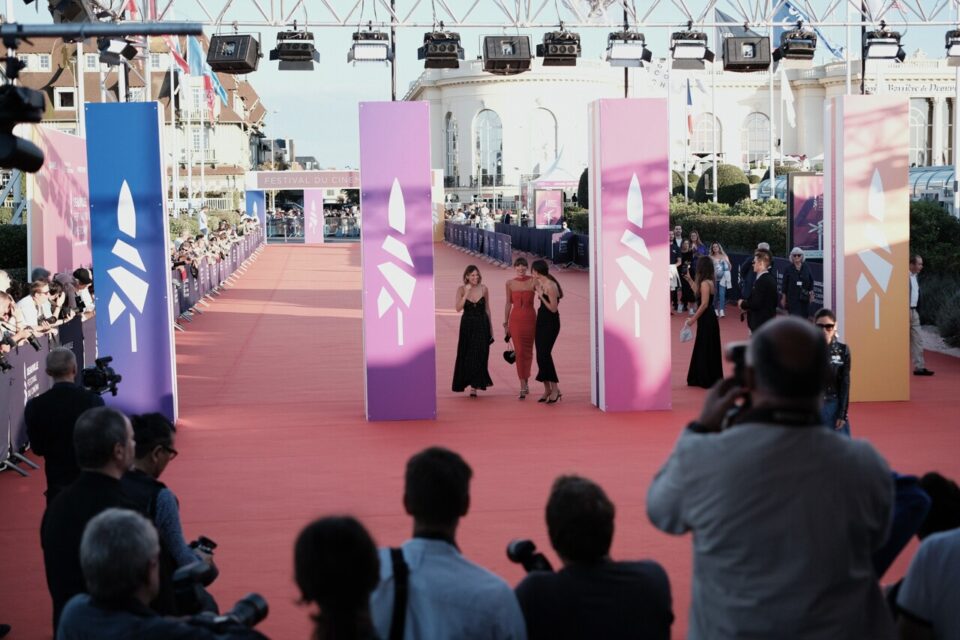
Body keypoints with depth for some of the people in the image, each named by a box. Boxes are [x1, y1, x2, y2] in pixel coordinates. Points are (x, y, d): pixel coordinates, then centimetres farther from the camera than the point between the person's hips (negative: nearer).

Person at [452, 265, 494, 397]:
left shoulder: (484, 289, 1)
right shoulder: (461, 289, -3)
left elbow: (487, 309, 7)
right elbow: (458, 308, -14)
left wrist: (491, 327, 8)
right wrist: (467, 293, -22)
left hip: (482, 325, 0)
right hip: (467, 325, 0)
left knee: (479, 355, -4)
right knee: (466, 355, 6)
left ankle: (474, 386, -1)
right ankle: (467, 381, 25)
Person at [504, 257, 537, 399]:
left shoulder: (533, 281, -2)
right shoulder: (510, 283, 4)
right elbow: (508, 303, 10)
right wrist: (505, 322, 11)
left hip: (530, 318, 0)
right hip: (516, 319, 0)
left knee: (528, 351, 9)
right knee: (519, 352, -5)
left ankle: (526, 380, 30)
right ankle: (523, 386, -5)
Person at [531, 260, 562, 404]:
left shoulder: (550, 286, -19)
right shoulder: (540, 284, 8)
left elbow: (553, 308, -19)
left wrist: (541, 295, -19)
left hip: (551, 323, -9)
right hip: (542, 321, 9)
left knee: (544, 354, -15)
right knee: (540, 355, 7)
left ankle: (555, 388, -9)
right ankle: (547, 389, 14)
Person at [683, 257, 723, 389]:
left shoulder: (705, 283, -19)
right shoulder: (709, 282, 9)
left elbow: (704, 304, -22)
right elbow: (699, 292, 24)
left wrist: (693, 319, -17)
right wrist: (690, 280, 28)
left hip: (706, 319, -10)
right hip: (708, 318, 10)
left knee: (705, 349, -1)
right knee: (704, 349, 15)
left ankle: (708, 380, 6)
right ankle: (702, 378, 23)